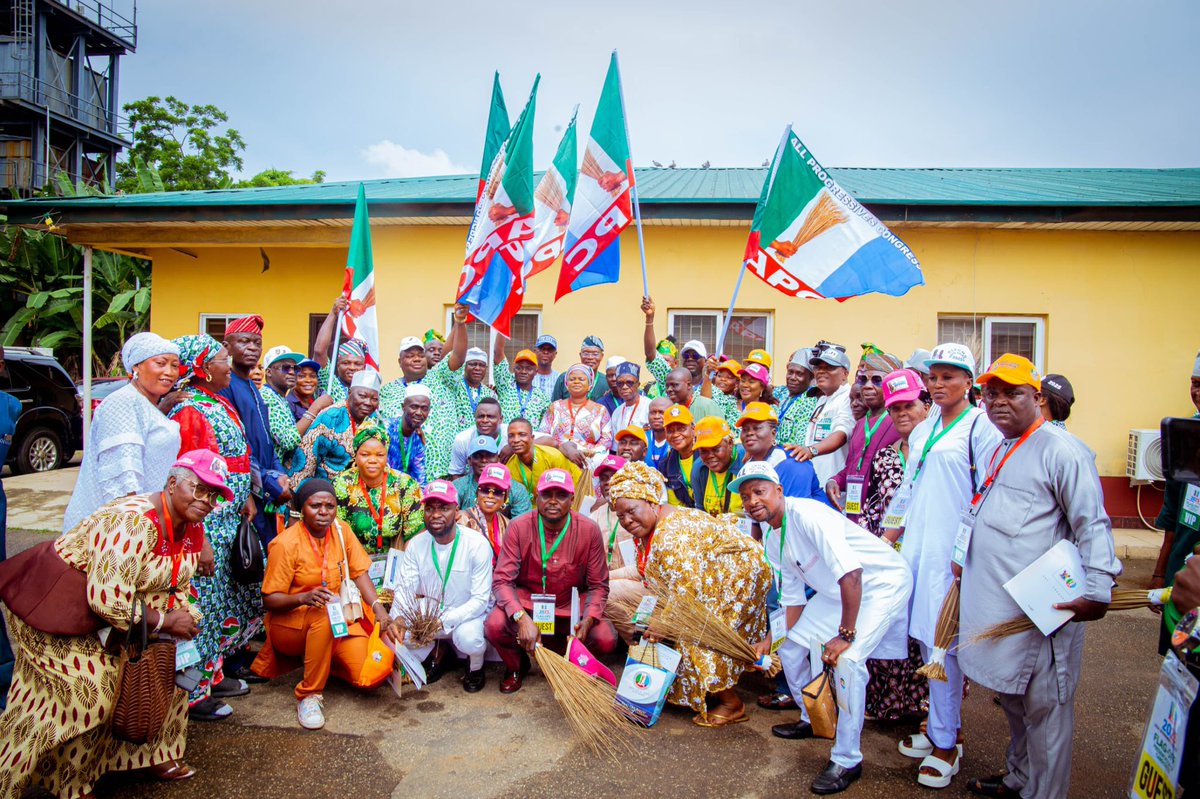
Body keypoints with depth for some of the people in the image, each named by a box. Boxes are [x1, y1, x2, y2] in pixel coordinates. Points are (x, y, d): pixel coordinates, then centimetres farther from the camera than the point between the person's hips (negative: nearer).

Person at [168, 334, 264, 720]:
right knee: (204, 605, 0)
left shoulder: (222, 405, 12)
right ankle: (193, 693, 14)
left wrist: (247, 497, 8)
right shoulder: (188, 412, -16)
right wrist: (198, 536, -19)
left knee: (232, 599, 17)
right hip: (205, 525, -9)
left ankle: (213, 673, 31)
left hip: (231, 520, 9)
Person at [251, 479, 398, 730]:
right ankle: (309, 695, -22)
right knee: (324, 614, -39)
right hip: (290, 623, -5)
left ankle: (322, 659, 15)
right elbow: (269, 600, -14)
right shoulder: (286, 544, -15)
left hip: (339, 618, 5)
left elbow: (359, 573, -3)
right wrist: (303, 598, -34)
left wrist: (379, 608, -19)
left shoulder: (340, 529, -1)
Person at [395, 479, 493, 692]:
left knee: (468, 636, -36)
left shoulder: (477, 544, -19)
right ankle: (438, 656, 13)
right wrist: (395, 620, -25)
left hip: (468, 617, -4)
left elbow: (480, 600, -20)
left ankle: (476, 668, 2)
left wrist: (443, 621, -31)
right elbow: (405, 588, -7)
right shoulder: (417, 544, -5)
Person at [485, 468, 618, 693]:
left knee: (606, 639, -23)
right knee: (494, 625, -29)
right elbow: (502, 580, -16)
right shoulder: (519, 527, -13)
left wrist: (588, 620, -25)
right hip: (526, 603, 0)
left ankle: (561, 656, 11)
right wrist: (521, 618, -33)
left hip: (571, 607, 1)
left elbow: (598, 585, -5)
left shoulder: (589, 530, -11)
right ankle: (516, 666, 8)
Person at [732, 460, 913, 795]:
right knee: (791, 647, 8)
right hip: (836, 591, 9)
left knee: (847, 660, -24)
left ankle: (847, 760, -7)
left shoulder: (807, 514, -28)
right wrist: (775, 636, 2)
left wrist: (846, 635, -28)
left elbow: (851, 573, -34)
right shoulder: (771, 539, 0)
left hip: (883, 582, -9)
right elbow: (792, 596, 10)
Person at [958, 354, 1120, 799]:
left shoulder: (1060, 451, -13)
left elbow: (1092, 526, -17)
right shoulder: (994, 452, 15)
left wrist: (1097, 591, -23)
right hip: (995, 605, 9)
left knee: (1043, 709, 4)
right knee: (1012, 699, 21)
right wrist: (966, 567, 22)